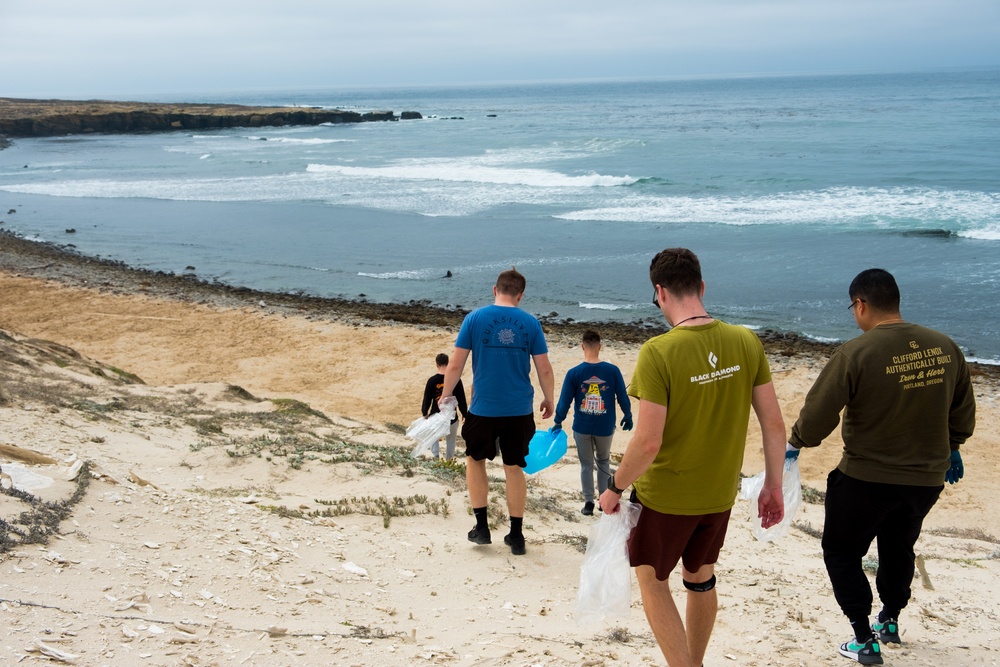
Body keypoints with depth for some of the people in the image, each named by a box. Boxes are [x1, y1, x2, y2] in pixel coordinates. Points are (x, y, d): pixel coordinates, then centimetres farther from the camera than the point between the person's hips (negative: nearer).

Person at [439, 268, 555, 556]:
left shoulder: (475, 318, -5)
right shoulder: (530, 323, -1)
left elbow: (456, 364, -5)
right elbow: (544, 369, 0)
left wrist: (445, 396, 9)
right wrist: (548, 400, 16)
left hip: (484, 408, -1)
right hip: (520, 410, 1)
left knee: (475, 460, 19)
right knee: (514, 468, 11)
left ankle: (481, 527, 17)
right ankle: (516, 536, 16)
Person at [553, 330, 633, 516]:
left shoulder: (574, 373, -12)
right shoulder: (612, 371, -12)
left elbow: (564, 401, -6)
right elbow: (623, 397, -3)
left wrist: (558, 422, 7)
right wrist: (628, 416, 14)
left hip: (582, 428, 0)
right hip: (605, 428, 0)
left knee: (586, 464, 15)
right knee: (603, 461, 22)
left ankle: (588, 502, 17)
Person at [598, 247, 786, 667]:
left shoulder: (658, 352, -24)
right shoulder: (746, 342, -8)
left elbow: (648, 443, -25)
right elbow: (774, 424, -3)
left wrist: (614, 488, -9)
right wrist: (773, 486, 9)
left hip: (665, 496, -5)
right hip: (719, 494, 5)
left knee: (652, 581, 17)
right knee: (701, 578, 25)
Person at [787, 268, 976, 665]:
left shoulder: (855, 354, -22)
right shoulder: (945, 348, -5)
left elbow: (817, 416, -17)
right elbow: (963, 413, 8)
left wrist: (795, 444, 2)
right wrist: (950, 448, 25)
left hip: (867, 479, -5)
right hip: (927, 478, 6)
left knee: (841, 551, 14)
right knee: (899, 547, 28)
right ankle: (890, 621, 43)